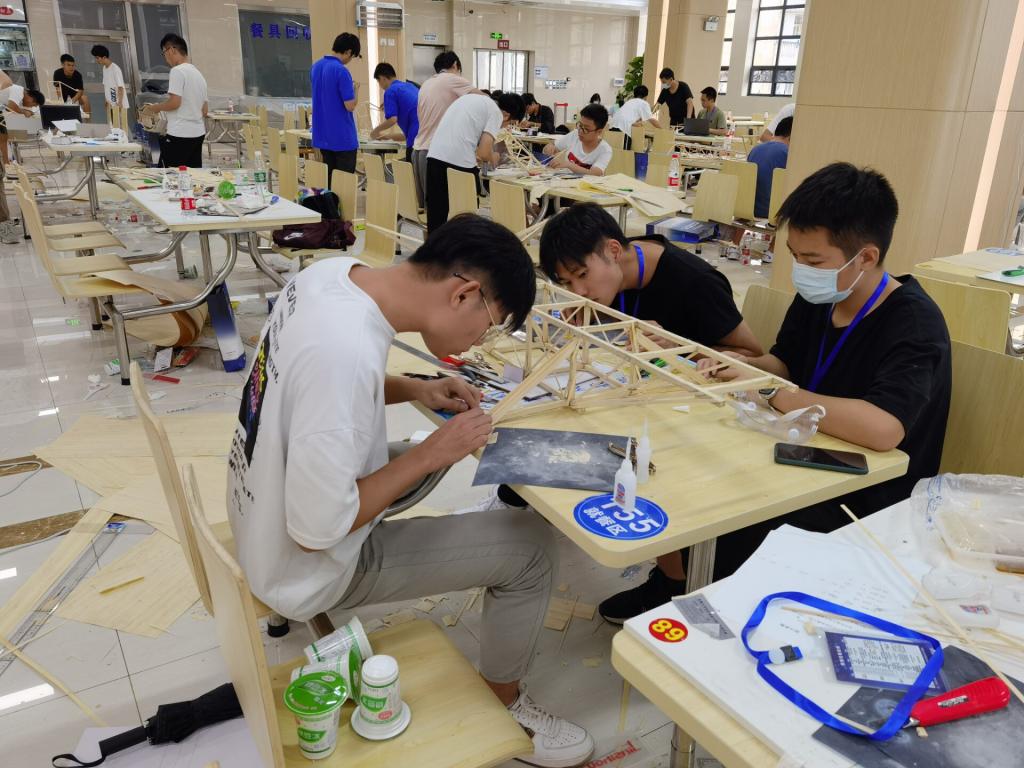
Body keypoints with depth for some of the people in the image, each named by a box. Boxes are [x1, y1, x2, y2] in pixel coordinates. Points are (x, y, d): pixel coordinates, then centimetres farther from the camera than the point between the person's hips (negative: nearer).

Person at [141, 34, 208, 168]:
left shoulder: (177, 71, -10)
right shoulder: (198, 74, 15)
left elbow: (174, 102, -17)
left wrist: (153, 108, -2)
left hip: (179, 134, -8)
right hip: (198, 133, 8)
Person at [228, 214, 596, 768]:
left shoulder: (333, 272, -10)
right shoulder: (348, 355, -36)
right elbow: (317, 529, -29)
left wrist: (414, 389, -2)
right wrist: (432, 453, -20)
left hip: (265, 517, 9)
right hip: (307, 565, -8)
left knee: (433, 456, 29)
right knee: (531, 546, -4)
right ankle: (502, 707, 21)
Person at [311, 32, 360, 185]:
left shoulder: (316, 67, 8)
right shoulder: (341, 71, -18)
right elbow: (350, 105, -20)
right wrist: (355, 90, -1)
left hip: (322, 136, 8)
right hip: (343, 138, -8)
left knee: (327, 178, 14)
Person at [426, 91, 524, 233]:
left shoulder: (471, 97, 25)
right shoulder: (496, 112, 2)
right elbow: (484, 153, -8)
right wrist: (492, 158, 14)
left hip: (434, 156, 7)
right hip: (460, 162, -7)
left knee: (436, 216, 10)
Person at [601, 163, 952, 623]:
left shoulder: (914, 326, -23)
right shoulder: (817, 297, -2)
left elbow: (882, 428, -40)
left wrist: (771, 394, -29)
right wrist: (747, 367, -9)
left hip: (863, 506, -7)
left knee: (726, 536, -22)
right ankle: (673, 581, 21)